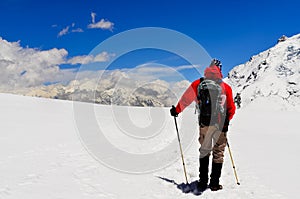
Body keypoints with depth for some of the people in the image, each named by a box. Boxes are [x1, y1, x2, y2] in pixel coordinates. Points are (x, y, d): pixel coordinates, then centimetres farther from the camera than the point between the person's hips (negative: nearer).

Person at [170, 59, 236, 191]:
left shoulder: (198, 84, 2)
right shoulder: (226, 87, 3)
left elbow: (186, 99, 8)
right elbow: (231, 108, 5)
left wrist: (176, 110, 21)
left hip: (204, 122, 0)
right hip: (221, 123, 0)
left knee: (204, 151, 13)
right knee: (218, 153, 10)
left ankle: (203, 182, 10)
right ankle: (215, 183, 11)